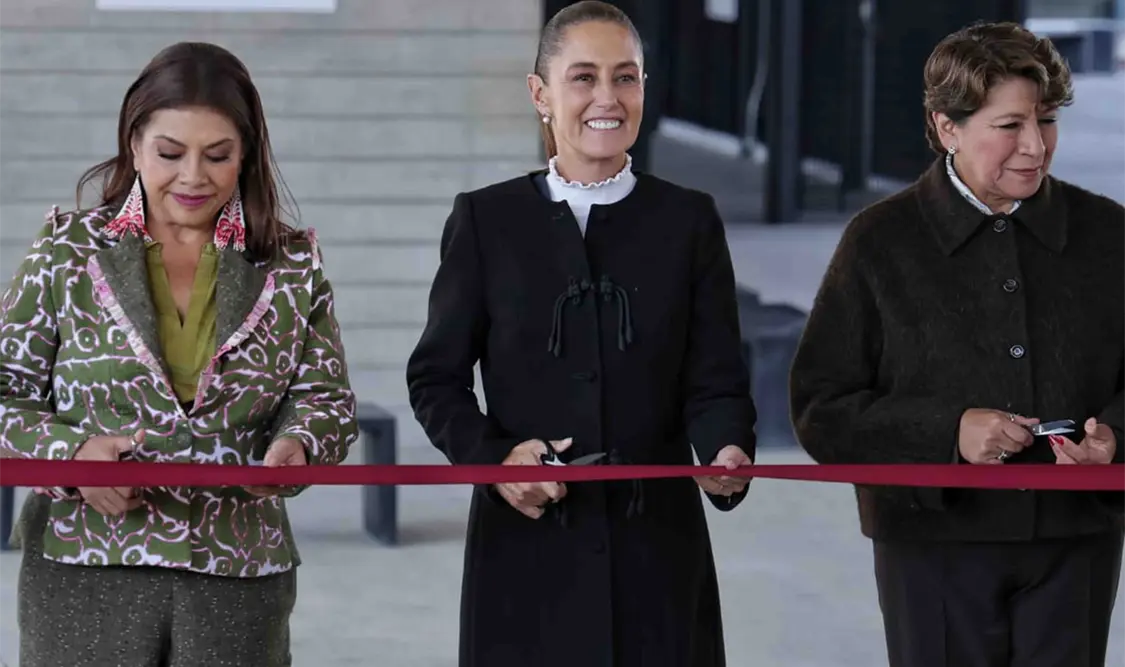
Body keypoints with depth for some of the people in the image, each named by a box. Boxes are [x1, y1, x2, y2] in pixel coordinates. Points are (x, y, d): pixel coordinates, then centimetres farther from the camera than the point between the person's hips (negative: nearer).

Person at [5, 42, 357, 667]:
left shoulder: (293, 265, 7)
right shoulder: (69, 251, 3)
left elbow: (325, 397, 6)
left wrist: (298, 445, -17)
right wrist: (68, 453, -16)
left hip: (241, 576, 1)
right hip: (87, 573, -1)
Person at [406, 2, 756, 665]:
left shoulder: (689, 220, 7)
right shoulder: (486, 220, 5)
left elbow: (715, 379, 3)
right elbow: (437, 376, 6)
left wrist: (728, 453, -19)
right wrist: (493, 456, -12)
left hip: (656, 543, 1)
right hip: (526, 542, -1)